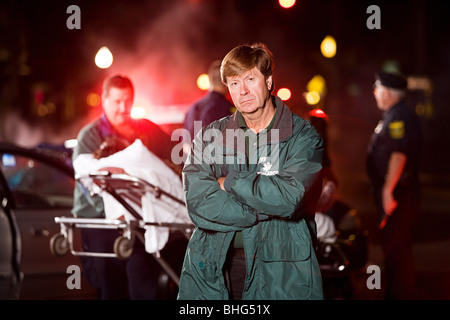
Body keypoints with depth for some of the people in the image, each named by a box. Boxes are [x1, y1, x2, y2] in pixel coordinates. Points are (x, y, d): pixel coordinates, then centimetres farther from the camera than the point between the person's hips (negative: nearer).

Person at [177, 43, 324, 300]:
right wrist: (266, 205, -13)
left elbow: (289, 198, -18)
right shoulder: (209, 137, 5)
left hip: (279, 274, -2)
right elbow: (199, 205, -9)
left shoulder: (303, 137, -2)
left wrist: (229, 182, -8)